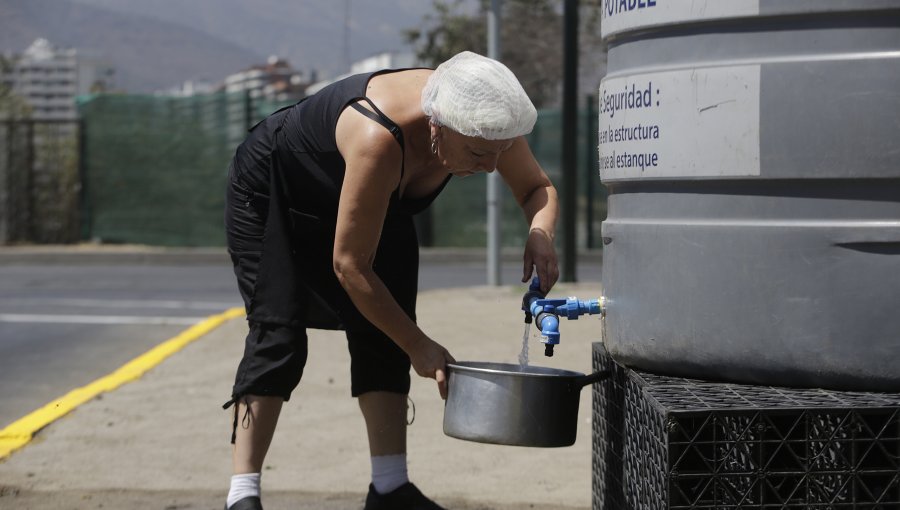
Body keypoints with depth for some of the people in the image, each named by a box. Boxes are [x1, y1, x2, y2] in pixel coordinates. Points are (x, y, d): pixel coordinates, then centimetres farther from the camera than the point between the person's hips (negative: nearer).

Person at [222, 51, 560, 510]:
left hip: (377, 199, 6)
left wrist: (541, 235, -31)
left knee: (383, 331, -6)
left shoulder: (485, 123, -27)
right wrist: (418, 347, -30)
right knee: (277, 334, -16)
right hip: (270, 192, -6)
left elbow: (538, 189, -7)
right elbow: (349, 266, -38)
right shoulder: (379, 139, -46)